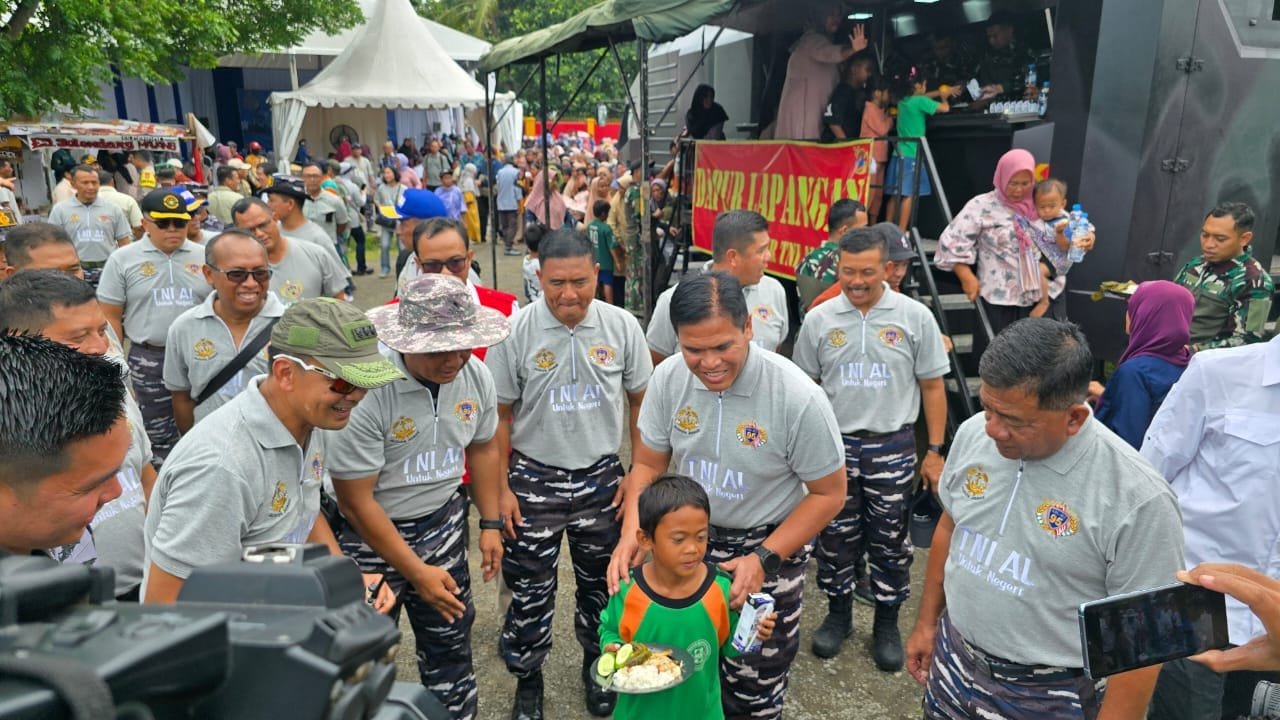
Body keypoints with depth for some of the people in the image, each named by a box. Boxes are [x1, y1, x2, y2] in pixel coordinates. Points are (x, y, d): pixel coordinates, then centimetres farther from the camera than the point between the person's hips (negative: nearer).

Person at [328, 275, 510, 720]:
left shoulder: (476, 376, -10)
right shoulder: (367, 393, -28)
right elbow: (356, 501, -21)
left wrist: (490, 524, 6)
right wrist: (417, 572, -17)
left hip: (443, 523, 5)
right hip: (370, 534, -5)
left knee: (450, 639, 18)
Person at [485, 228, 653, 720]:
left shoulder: (622, 326, -8)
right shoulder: (515, 332, -12)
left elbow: (640, 402, 3)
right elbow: (500, 416, -4)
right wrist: (500, 490, -4)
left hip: (603, 478, 2)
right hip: (535, 480, -1)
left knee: (601, 583, 18)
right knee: (530, 589, 11)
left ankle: (597, 666, 42)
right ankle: (527, 679, 34)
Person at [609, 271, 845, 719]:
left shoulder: (798, 397, -25)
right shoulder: (669, 378, -13)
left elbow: (829, 494, -13)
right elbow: (648, 464, 0)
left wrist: (763, 560, -20)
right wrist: (631, 530, -16)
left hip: (769, 545, -3)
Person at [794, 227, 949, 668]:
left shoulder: (915, 317, -4)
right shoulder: (820, 319, -1)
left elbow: (932, 387, 1)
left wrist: (934, 451, 0)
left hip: (892, 447, -1)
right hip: (834, 445, 1)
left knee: (890, 541, 10)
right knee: (835, 538, 12)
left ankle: (887, 624, 28)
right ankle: (838, 614, 32)